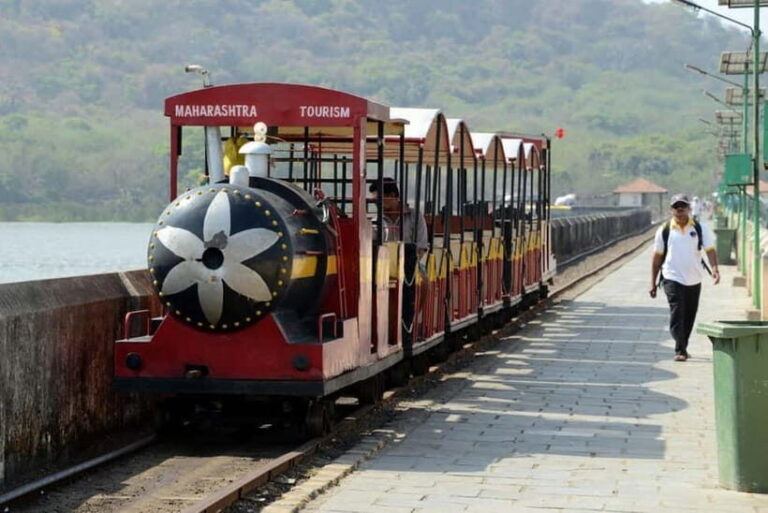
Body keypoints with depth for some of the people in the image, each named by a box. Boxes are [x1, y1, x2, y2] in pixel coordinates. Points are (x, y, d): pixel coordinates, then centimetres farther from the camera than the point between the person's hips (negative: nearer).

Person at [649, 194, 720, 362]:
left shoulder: (700, 229, 1)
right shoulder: (665, 230, 0)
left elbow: (710, 250, -4)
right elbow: (657, 257, 5)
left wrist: (714, 269, -23)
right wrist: (653, 283, 4)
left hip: (694, 280, 2)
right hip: (672, 278, -2)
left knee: (689, 316, 11)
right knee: (677, 314, -14)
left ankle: (683, 346, 28)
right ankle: (679, 351, -15)